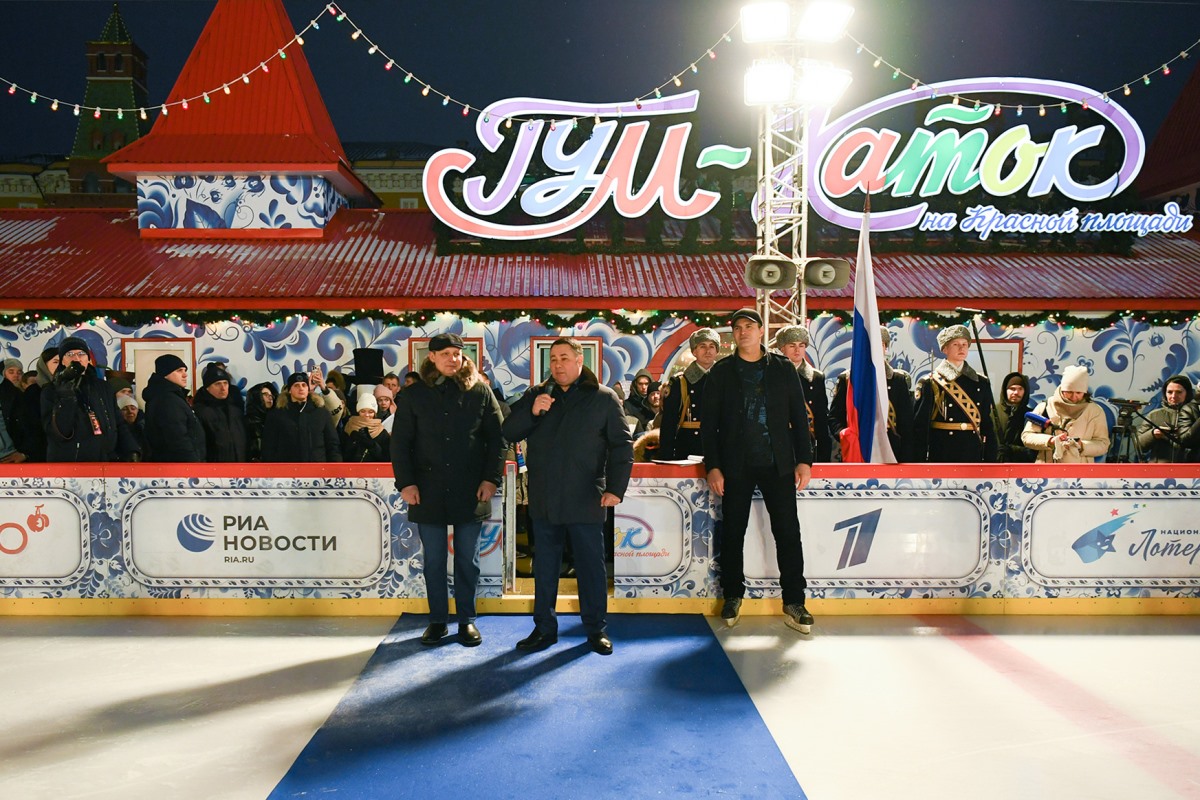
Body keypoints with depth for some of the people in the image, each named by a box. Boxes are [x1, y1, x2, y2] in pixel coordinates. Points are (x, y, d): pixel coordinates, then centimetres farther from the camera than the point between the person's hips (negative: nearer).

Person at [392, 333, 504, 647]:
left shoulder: (480, 392, 2)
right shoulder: (414, 395, 3)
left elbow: (496, 438, 2)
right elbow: (400, 442, 4)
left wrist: (491, 478, -6)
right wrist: (406, 482, -5)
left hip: (470, 491, 0)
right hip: (428, 491, 1)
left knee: (467, 560, 8)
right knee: (434, 560, 7)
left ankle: (466, 620, 18)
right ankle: (437, 620, 18)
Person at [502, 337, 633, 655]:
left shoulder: (604, 398, 0)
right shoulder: (535, 396, 10)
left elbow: (621, 446, -1)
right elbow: (509, 433, 4)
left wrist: (615, 488, -10)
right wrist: (531, 412, -14)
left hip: (586, 500, -3)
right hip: (544, 500, 3)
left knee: (591, 566, 6)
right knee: (544, 567, 10)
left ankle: (597, 629, 18)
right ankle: (544, 628, 21)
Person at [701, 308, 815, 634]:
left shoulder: (783, 368, 7)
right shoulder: (721, 371, 5)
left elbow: (799, 417, 6)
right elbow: (710, 422, 2)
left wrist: (804, 460, -1)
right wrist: (712, 466, -5)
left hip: (778, 464, 0)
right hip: (736, 466, 0)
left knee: (788, 533, -1)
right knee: (732, 533, 5)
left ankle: (794, 603, 7)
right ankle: (733, 597, 20)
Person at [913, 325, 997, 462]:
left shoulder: (981, 383, 11)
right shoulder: (930, 383, -1)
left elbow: (988, 426, 11)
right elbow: (919, 427, -4)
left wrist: (990, 461, 6)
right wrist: (919, 462, -8)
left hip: (973, 456, 4)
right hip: (941, 456, -4)